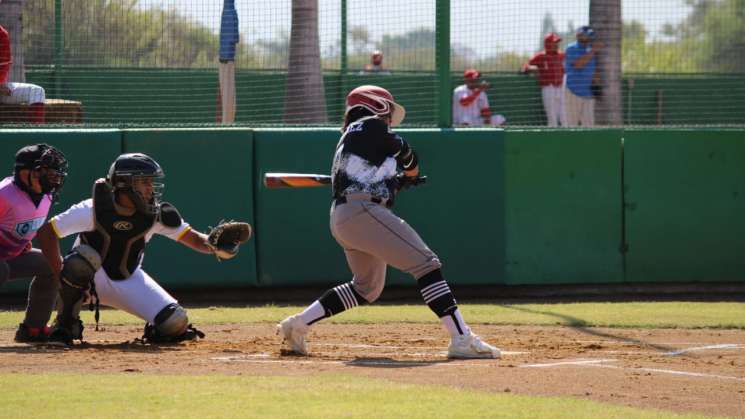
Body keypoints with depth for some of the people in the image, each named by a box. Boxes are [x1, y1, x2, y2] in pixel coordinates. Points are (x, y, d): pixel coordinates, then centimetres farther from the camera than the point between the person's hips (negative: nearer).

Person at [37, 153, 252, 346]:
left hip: (129, 281, 3)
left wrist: (213, 245, -36)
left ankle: (156, 331, 22)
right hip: (91, 279, -3)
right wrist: (61, 275, -25)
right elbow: (46, 232, -19)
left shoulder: (157, 214, -13)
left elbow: (193, 238, -13)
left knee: (176, 322, -19)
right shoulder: (93, 209, -23)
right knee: (83, 256, -39)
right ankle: (66, 324, -17)